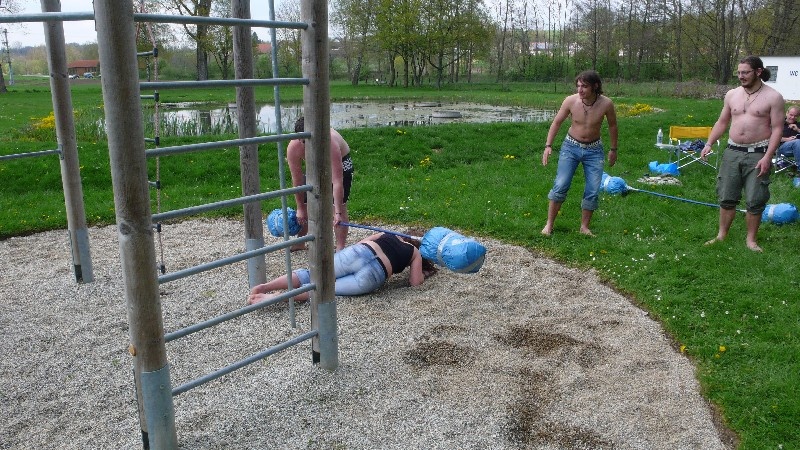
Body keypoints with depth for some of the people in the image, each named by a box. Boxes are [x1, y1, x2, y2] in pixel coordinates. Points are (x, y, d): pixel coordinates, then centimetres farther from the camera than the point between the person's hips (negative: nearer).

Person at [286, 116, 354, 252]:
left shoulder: (330, 143, -44)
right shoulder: (293, 148, -31)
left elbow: (337, 181, -42)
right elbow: (297, 180, -20)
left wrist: (338, 212, -42)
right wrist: (300, 208, -13)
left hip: (341, 164, -4)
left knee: (339, 206, -16)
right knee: (305, 206, 6)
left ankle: (340, 249, -8)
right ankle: (300, 243, 25)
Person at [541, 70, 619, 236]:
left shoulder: (606, 104, -17)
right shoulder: (571, 101, -18)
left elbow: (612, 125, 2)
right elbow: (557, 122, -3)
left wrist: (613, 149, 10)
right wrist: (548, 145, -10)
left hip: (594, 149, 1)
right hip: (571, 146, -1)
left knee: (593, 191, -2)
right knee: (560, 186, -10)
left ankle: (584, 226, 14)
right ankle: (549, 224, 1)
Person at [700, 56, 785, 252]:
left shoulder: (773, 97, -5)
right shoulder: (732, 95, 8)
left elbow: (777, 128, -8)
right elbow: (722, 122, 16)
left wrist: (767, 157, -16)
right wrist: (709, 144, 5)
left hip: (758, 154, -4)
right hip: (732, 152, 4)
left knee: (754, 200, 0)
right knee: (726, 197, 8)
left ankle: (751, 240, 13)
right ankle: (722, 235, 20)